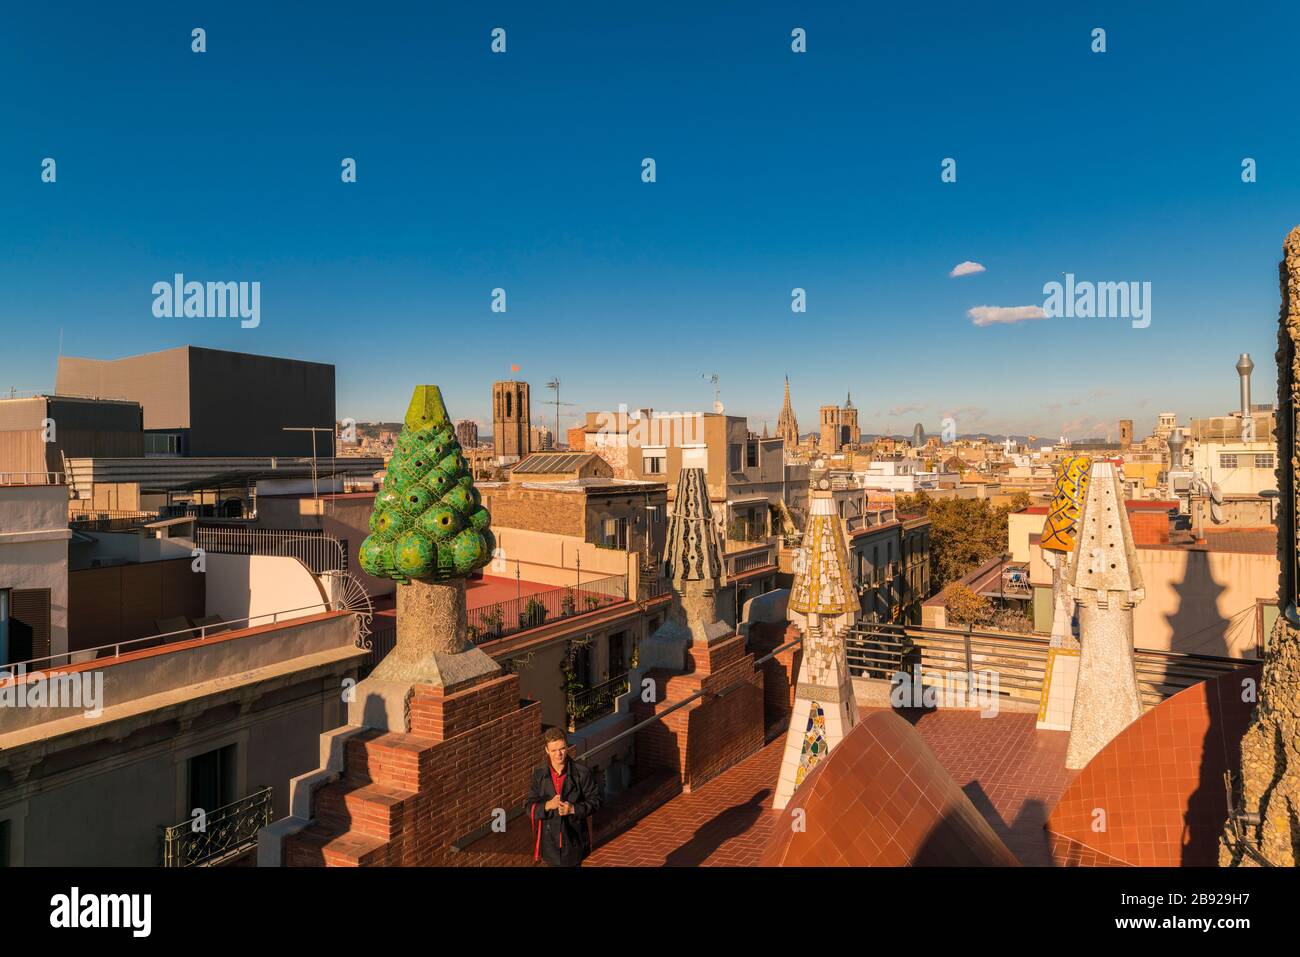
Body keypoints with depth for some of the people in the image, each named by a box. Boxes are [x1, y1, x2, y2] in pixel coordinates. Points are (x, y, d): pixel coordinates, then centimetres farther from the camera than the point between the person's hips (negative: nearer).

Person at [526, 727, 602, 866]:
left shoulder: (582, 773, -13)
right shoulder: (539, 775, -6)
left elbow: (595, 801, -6)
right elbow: (530, 808, -4)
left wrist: (574, 809, -22)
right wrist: (548, 805, -24)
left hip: (575, 838, -2)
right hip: (550, 838, 2)